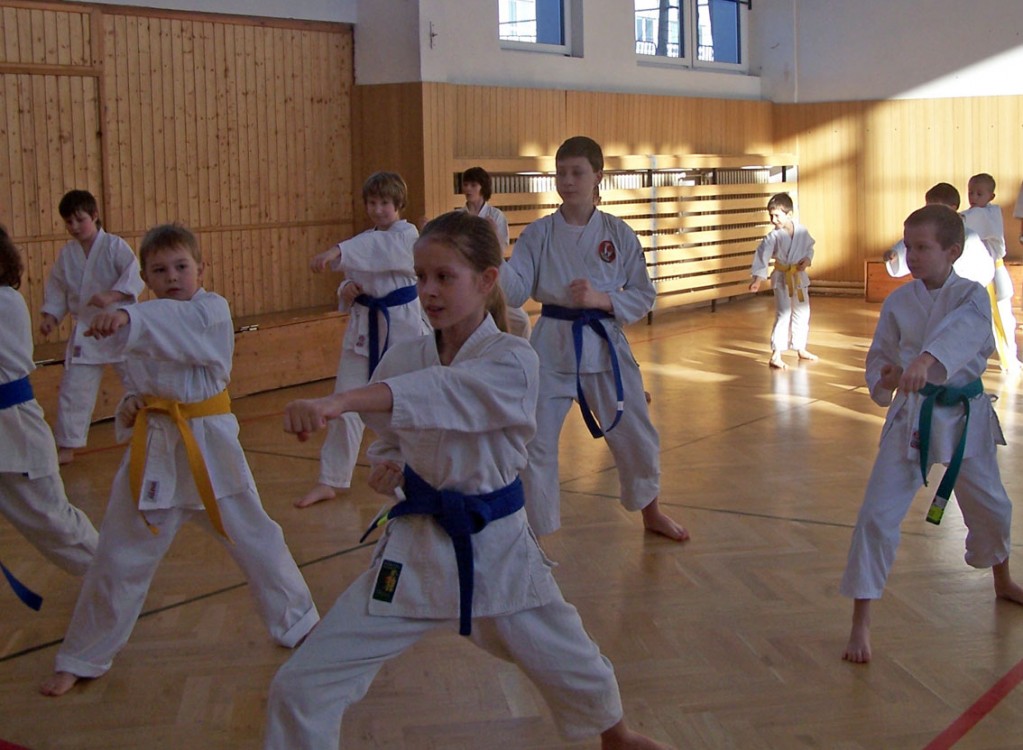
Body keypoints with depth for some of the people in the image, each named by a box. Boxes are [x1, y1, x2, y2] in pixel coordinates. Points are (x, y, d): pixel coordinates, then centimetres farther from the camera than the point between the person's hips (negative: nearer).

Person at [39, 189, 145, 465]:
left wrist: (111, 296, -31)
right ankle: (67, 446, 10)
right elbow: (57, 288, 11)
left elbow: (134, 277, -18)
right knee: (74, 388, 0)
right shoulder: (67, 254, 3)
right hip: (84, 332, 3)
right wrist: (50, 315, -2)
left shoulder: (114, 246, -10)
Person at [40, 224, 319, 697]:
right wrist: (131, 405, -6)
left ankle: (299, 625, 33)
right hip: (152, 449, 4)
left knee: (254, 539, 9)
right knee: (119, 557, 7)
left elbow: (182, 325, -35)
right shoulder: (144, 325, 5)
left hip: (208, 444, -3)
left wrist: (127, 319, -54)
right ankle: (80, 660, 22)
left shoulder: (212, 310, -11)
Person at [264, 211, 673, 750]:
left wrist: (340, 401, -52)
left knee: (573, 670, 17)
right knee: (301, 688, -7)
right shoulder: (403, 359, -2)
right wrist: (386, 468, -11)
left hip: (496, 548, -2)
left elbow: (445, 393, -37)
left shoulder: (512, 362, -16)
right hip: (415, 547, 3)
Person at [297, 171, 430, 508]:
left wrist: (337, 252, -44)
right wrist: (346, 291, -9)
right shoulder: (367, 238, 11)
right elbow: (355, 279, 16)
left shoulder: (407, 235, -9)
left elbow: (378, 250, -30)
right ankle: (330, 481, 9)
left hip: (402, 323, -5)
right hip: (365, 325, 5)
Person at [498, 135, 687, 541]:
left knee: (636, 437, 15)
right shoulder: (538, 234, -3)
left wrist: (601, 299, -17)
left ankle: (651, 513, 41)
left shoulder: (618, 234, -2)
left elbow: (643, 295, 0)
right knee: (535, 444, -2)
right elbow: (514, 290, -11)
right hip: (552, 346, -1)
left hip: (605, 345, 1)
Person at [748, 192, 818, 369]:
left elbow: (809, 248, 8)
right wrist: (758, 279, -32)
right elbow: (762, 257, -22)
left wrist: (807, 260, -12)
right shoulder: (773, 236, -16)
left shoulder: (801, 231, -7)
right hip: (782, 279, -4)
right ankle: (776, 354, -11)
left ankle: (800, 348, 34)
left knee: (802, 314, 16)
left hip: (799, 277, 4)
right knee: (783, 315, -12)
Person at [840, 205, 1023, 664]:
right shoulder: (898, 302, -2)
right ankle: (860, 624, -3)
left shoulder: (971, 296, -9)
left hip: (964, 416, 0)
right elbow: (880, 358, 6)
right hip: (911, 417, 0)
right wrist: (883, 381, -18)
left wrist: (927, 359, -52)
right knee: (878, 514, -11)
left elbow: (964, 330, -32)